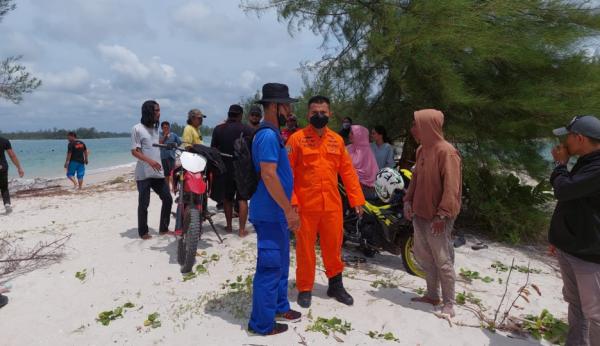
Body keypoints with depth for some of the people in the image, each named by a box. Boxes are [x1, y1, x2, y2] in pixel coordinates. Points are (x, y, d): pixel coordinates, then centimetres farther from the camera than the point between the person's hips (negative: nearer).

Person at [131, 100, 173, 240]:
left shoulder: (155, 128, 15)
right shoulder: (138, 129, -8)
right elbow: (134, 151, -13)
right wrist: (149, 161, -25)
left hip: (158, 172, 7)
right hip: (144, 174, -7)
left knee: (167, 199, 5)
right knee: (143, 204, 2)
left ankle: (163, 229, 18)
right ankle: (143, 232, 15)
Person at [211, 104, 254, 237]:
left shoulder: (218, 129, 0)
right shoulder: (247, 130, -8)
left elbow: (213, 150, 4)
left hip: (224, 169, 3)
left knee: (227, 198, 16)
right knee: (242, 199, 3)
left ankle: (229, 226, 23)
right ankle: (242, 229, 2)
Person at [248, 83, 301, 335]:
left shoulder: (272, 134, 14)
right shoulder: (268, 136, -19)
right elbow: (268, 175, -26)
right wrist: (288, 210, -22)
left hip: (276, 212, 10)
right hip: (271, 213, -10)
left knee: (281, 263, 21)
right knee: (270, 267, 1)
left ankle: (279, 307, 37)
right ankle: (262, 323, 15)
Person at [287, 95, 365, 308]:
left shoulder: (337, 140, 9)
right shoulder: (297, 138, -4)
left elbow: (347, 171, 11)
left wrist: (357, 199, 7)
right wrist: (290, 201, -14)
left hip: (332, 205, 4)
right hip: (305, 205, -3)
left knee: (333, 246, 14)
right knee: (305, 248, 8)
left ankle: (335, 285, 33)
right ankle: (304, 288, 26)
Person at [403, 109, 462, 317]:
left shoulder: (446, 151, -15)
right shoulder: (422, 150, 11)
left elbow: (452, 186, -18)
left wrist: (442, 214, -21)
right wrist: (408, 201, 8)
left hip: (437, 217, -8)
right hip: (420, 214, 8)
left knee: (443, 261, 1)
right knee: (423, 257, 15)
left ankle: (449, 303, 15)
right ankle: (432, 295, 30)